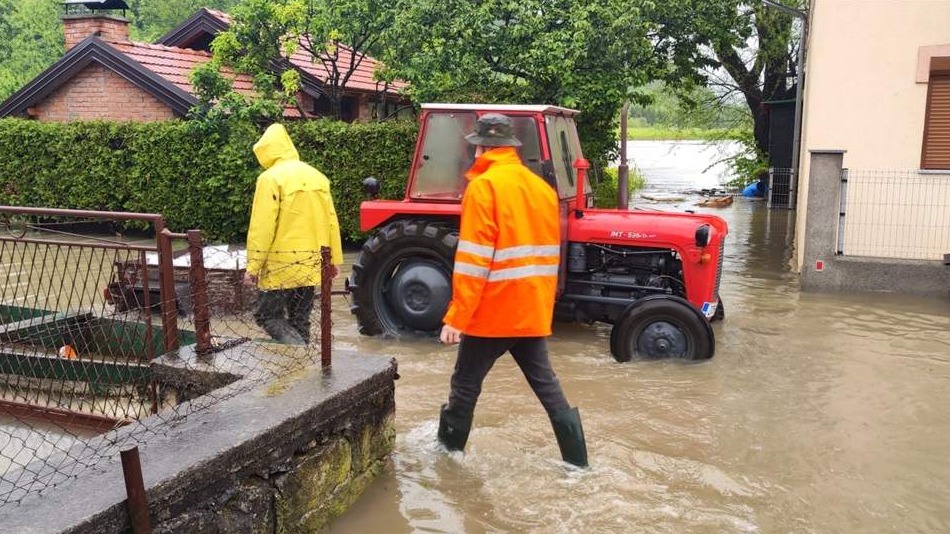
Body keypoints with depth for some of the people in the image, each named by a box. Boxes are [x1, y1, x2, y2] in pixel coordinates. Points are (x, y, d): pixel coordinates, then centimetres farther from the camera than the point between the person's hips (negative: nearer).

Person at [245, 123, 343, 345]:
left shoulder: (270, 178, -11)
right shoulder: (317, 176, 9)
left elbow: (262, 226, -15)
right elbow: (331, 221, 10)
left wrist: (254, 265, -10)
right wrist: (335, 259, 15)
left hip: (281, 263, -6)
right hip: (311, 262, 6)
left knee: (267, 315, 5)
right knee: (300, 318, 15)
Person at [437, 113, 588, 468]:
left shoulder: (484, 186, -12)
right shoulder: (542, 187, 9)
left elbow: (473, 261, -18)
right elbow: (549, 257, 14)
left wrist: (456, 317, -15)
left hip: (491, 312, -6)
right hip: (533, 312, 6)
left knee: (465, 386, 11)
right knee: (547, 386, 14)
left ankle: (448, 451, 26)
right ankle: (577, 462, 16)